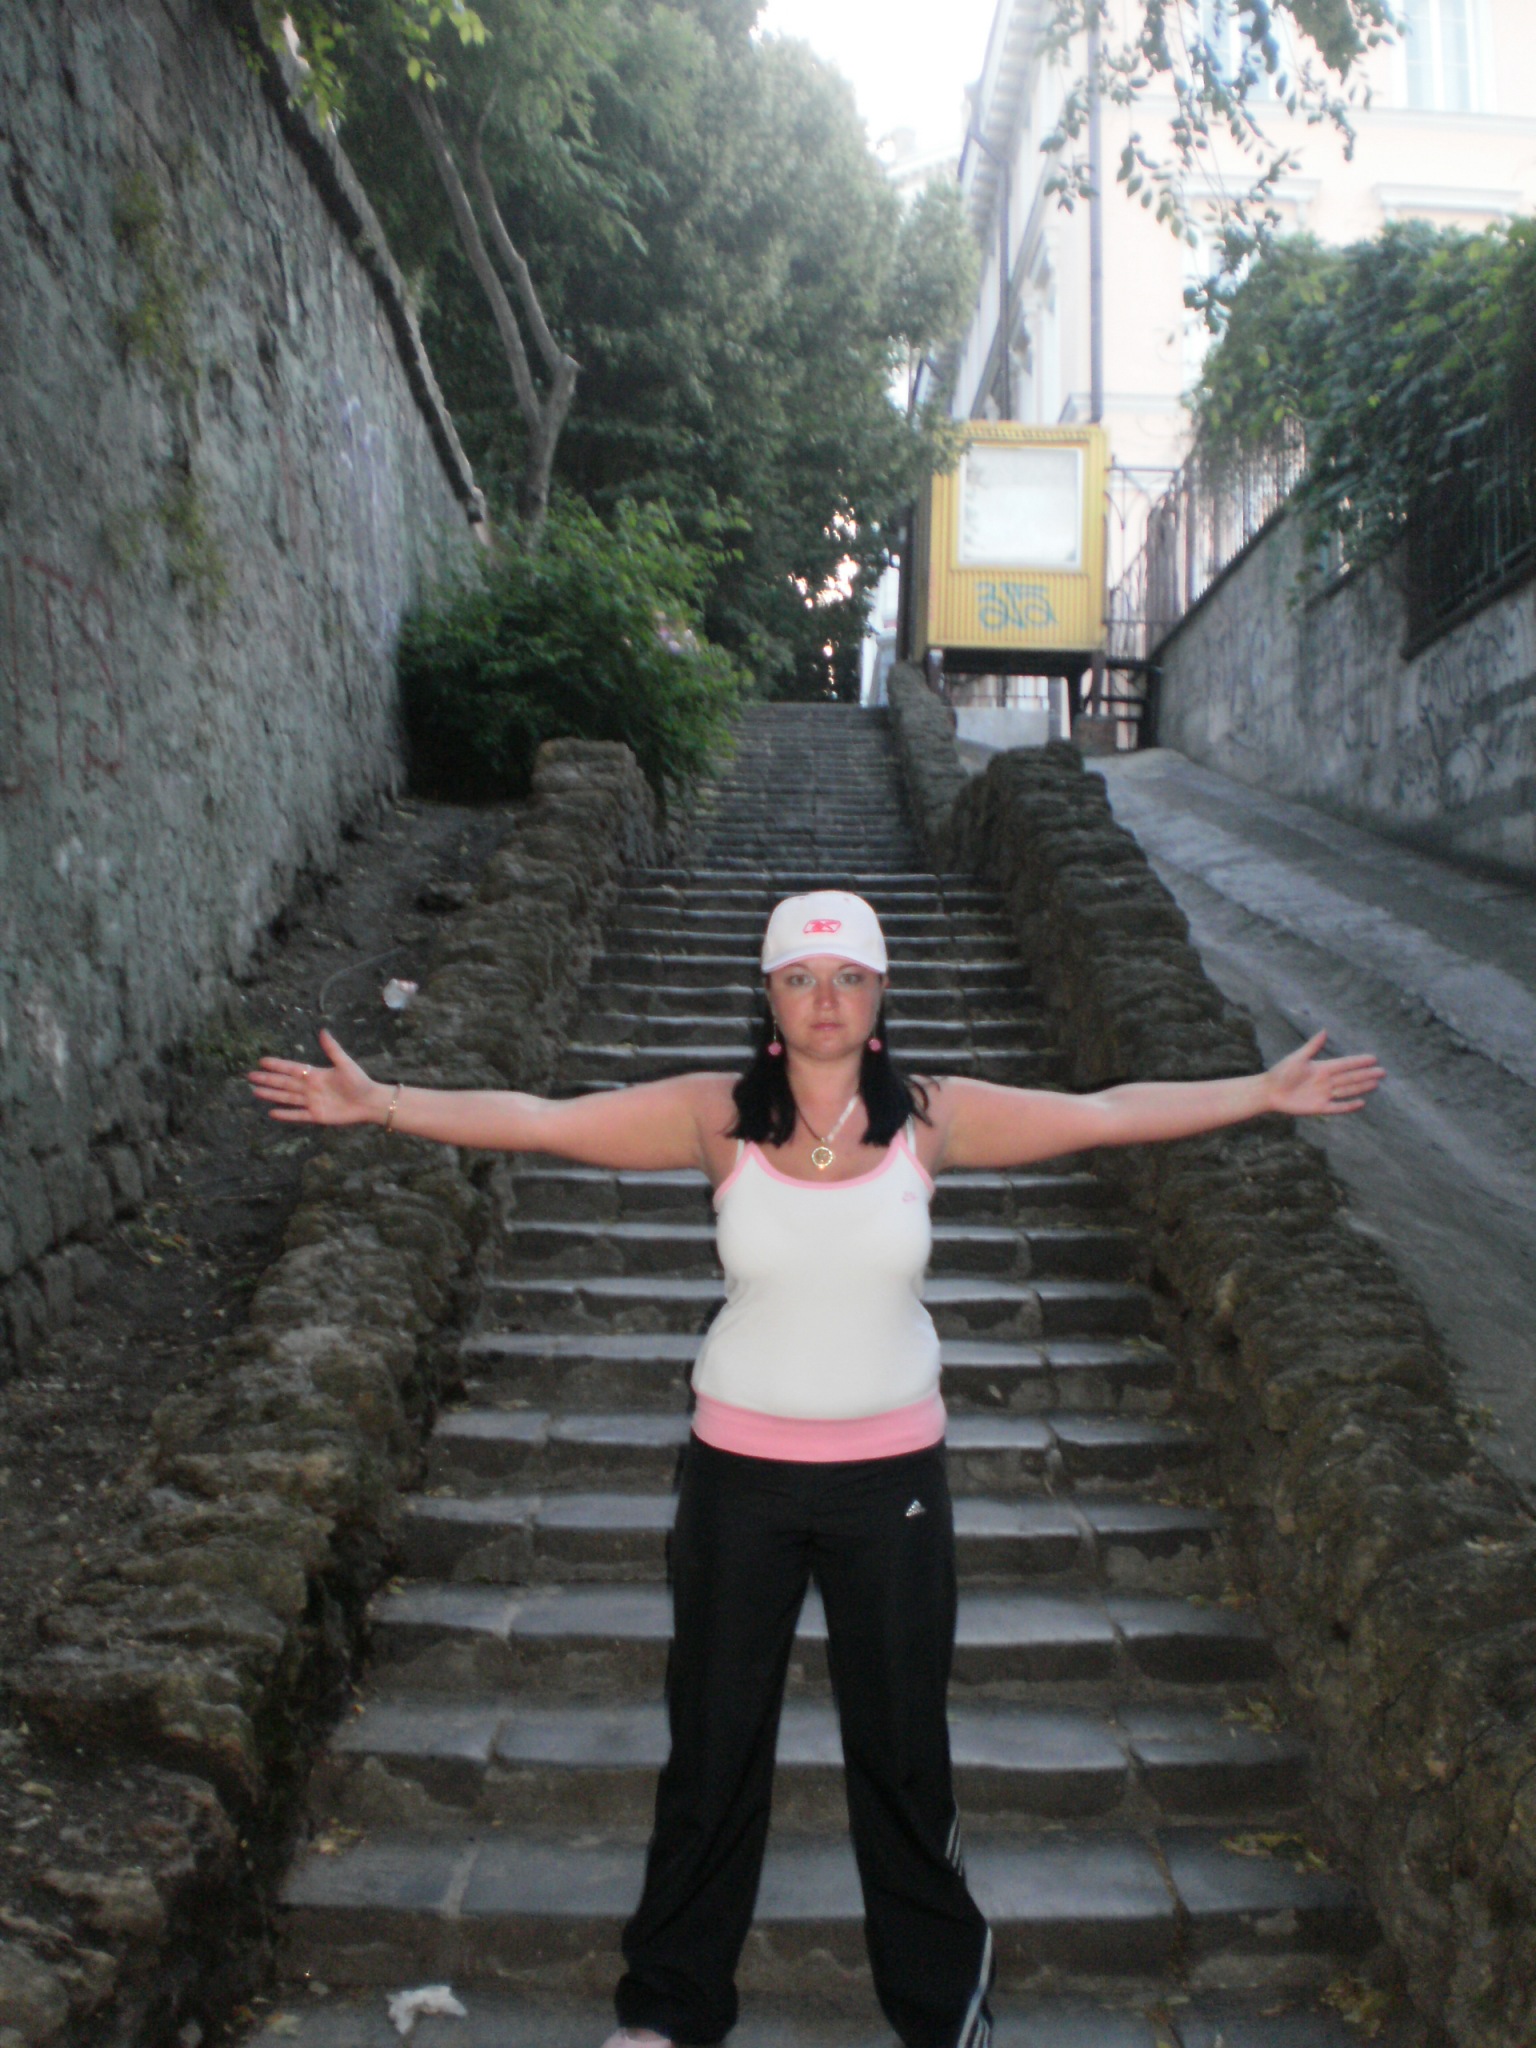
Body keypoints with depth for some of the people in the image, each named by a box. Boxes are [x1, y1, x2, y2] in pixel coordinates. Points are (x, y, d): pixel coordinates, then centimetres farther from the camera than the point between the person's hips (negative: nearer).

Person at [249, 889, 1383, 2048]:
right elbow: (534, 1120, -15)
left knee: (902, 1744, 16)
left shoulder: (930, 1119, -8)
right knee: (715, 1742, 16)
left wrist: (1266, 1094, -14)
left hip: (892, 1471, 0)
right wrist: (379, 1104, -24)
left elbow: (1106, 1115, -8)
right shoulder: (720, 1118, -11)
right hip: (741, 1469, 0)